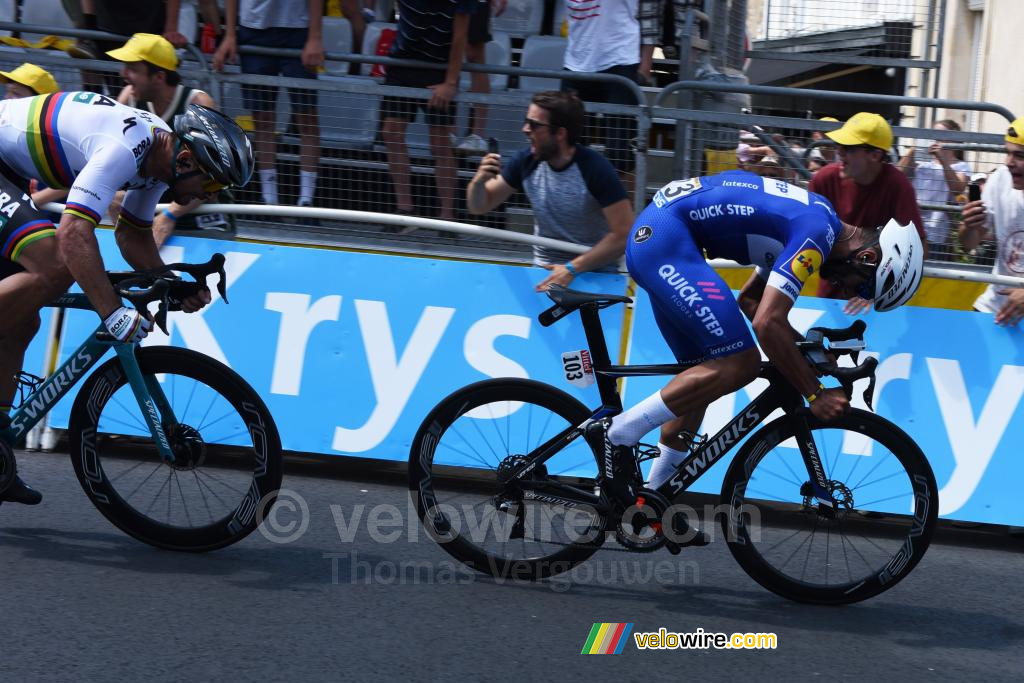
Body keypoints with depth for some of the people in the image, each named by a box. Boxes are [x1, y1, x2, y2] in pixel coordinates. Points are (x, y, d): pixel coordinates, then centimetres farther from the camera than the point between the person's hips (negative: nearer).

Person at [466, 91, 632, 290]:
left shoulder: (595, 169, -16)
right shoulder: (527, 162, -3)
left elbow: (624, 234, -18)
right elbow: (479, 206, 7)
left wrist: (573, 268, -23)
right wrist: (479, 181, -15)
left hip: (595, 274, -4)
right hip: (544, 269, 4)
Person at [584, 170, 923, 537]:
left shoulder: (810, 220, 16)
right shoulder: (817, 234, -16)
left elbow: (750, 299, 24)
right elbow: (768, 323, -23)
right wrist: (815, 394, -16)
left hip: (649, 236, 11)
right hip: (667, 236, -11)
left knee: (705, 375, 15)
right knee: (739, 364, -15)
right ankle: (617, 433, -10)